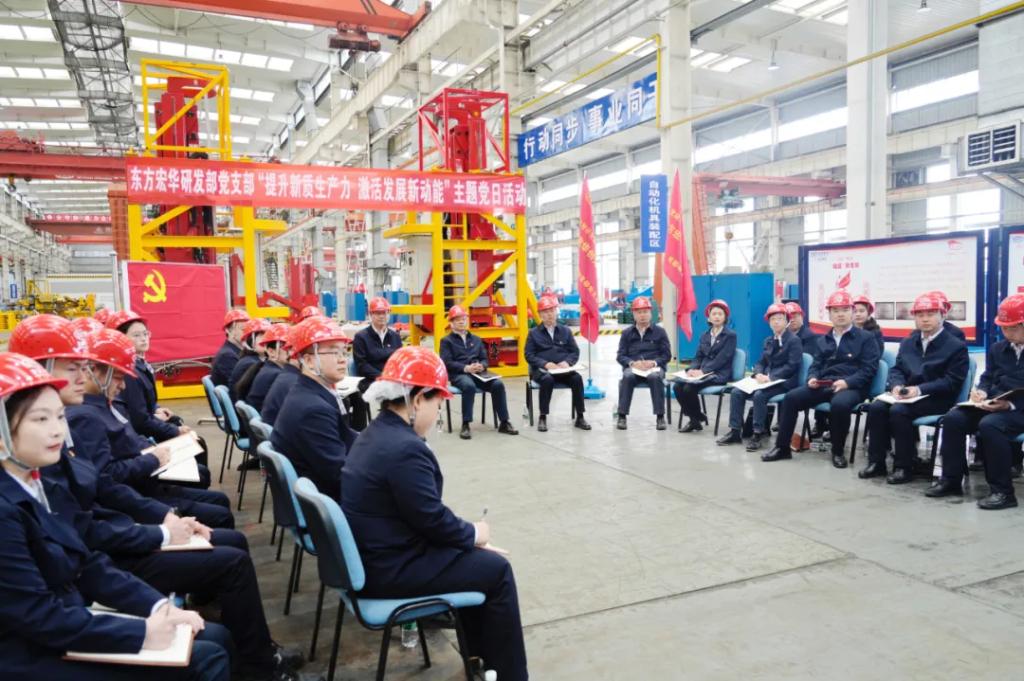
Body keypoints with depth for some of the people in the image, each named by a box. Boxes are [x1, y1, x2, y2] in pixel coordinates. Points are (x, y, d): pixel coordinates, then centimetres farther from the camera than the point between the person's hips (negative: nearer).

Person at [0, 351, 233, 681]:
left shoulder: (35, 484, 4)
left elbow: (87, 564, 6)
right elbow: (39, 617, -24)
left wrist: (158, 605, -4)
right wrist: (142, 633, -20)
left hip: (67, 628, 8)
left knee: (215, 639, 7)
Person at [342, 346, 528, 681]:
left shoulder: (375, 433, 6)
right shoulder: (405, 448, -26)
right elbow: (431, 518, -22)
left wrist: (465, 532, 4)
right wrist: (474, 533, -4)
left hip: (373, 554, 10)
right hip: (391, 569, -10)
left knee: (474, 556, 20)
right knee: (496, 570, 3)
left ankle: (480, 653, 32)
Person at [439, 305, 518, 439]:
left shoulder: (476, 339, 24)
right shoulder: (447, 341, 9)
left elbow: (485, 359, 17)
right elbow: (447, 363, -4)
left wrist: (481, 366, -8)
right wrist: (465, 368, -18)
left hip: (478, 373, 4)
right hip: (459, 374, -4)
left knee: (498, 384, -24)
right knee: (469, 386, -39)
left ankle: (504, 423, -17)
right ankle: (465, 425, -32)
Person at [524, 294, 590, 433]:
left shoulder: (565, 331, 14)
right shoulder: (534, 333, 7)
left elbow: (575, 352, 9)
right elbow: (529, 355, -1)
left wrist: (567, 362, -13)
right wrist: (546, 364, -17)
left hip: (562, 370, 2)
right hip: (541, 369, -2)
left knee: (577, 378, -28)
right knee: (547, 379, -37)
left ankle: (580, 417, -16)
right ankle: (542, 418, -24)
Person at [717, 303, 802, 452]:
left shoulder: (794, 340, -4)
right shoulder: (768, 341, 18)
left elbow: (792, 366, -13)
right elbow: (761, 362, 14)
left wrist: (771, 377, -21)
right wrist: (759, 374, -10)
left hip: (783, 382, -7)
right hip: (766, 379, 7)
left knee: (759, 395, -34)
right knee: (737, 392, -13)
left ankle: (758, 434, -23)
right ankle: (735, 431, -11)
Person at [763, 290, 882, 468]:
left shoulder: (866, 338, 7)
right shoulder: (823, 340, 24)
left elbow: (869, 368, -4)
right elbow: (816, 365, 20)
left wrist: (847, 382, -19)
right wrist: (812, 378, -5)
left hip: (851, 387, -5)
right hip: (823, 386, 5)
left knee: (840, 404, -39)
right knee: (791, 397, -18)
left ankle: (838, 451, -16)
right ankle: (782, 447, -11)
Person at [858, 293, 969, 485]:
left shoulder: (956, 346, -2)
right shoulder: (907, 342, 17)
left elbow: (952, 382, -11)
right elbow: (896, 369, 13)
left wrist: (919, 389, -22)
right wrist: (897, 385, -10)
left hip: (936, 399, -6)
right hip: (906, 393, 6)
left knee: (898, 411, -32)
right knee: (876, 407, -22)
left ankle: (904, 467, -20)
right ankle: (876, 461, -12)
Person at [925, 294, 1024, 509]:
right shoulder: (997, 348, 14)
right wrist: (981, 392, -5)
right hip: (993, 405, 6)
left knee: (989, 425, -34)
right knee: (953, 418, -17)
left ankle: (1003, 491, -22)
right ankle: (951, 479, -8)